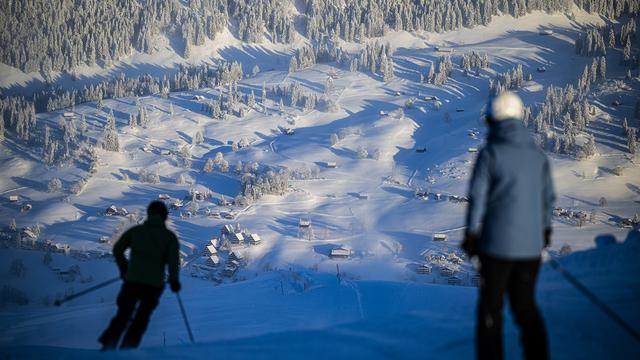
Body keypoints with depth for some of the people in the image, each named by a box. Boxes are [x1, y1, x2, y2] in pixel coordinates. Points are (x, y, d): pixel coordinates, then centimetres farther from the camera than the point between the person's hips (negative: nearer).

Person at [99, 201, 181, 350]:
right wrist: (174, 280, 1)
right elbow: (173, 259, -9)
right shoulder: (169, 236, 3)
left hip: (132, 280, 1)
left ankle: (108, 344, -6)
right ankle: (128, 346, -1)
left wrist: (123, 268, 19)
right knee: (142, 317, 12)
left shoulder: (135, 231, 8)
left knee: (123, 315, 12)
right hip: (155, 284, -1)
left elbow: (117, 249, 6)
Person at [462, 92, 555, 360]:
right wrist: (544, 230, 25)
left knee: (491, 308, 6)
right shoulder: (538, 155, 5)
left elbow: (477, 197, -10)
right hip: (531, 245, 4)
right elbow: (548, 199, 11)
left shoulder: (490, 153, -9)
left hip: (497, 244, -4)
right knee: (526, 307, 15)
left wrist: (471, 236, -1)